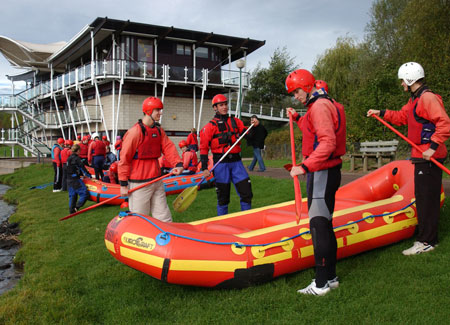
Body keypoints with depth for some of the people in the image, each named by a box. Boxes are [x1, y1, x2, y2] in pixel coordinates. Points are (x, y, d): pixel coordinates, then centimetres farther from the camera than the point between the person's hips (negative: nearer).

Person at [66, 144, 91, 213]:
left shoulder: (69, 158, 12)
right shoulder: (76, 158, -14)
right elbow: (82, 168, -11)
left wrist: (81, 174, 24)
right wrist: (89, 175, 0)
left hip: (69, 180, 9)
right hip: (75, 180, -9)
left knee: (72, 195, 14)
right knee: (84, 193, -4)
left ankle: (71, 209, 14)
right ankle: (77, 207, -10)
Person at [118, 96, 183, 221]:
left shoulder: (159, 130, 10)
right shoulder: (135, 132, -14)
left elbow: (168, 147, 3)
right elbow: (124, 158, -12)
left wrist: (178, 163, -16)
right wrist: (123, 184, -12)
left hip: (157, 181, 7)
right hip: (139, 184, -7)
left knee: (164, 217, 13)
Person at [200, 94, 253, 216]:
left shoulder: (236, 122, 12)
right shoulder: (211, 126, 0)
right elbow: (203, 147, -3)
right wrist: (204, 168, -10)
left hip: (236, 161, 4)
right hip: (221, 163, -3)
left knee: (246, 192, 2)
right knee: (223, 196, 5)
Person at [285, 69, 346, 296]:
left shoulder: (319, 106, -14)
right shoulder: (324, 103, 18)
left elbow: (327, 143, -24)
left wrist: (305, 166, -27)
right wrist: (298, 118, 29)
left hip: (322, 174, -11)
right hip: (325, 172, 11)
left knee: (319, 226, -7)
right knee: (324, 225, 13)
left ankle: (322, 283, -1)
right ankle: (330, 277, 22)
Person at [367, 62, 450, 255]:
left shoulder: (427, 98, -16)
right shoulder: (415, 99, 16)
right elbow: (402, 117, 28)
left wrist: (433, 146, -27)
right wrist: (381, 113, 20)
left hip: (429, 157, -11)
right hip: (422, 155, 11)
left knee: (426, 198, -5)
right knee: (424, 197, 16)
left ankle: (426, 242, 3)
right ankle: (428, 237, 26)